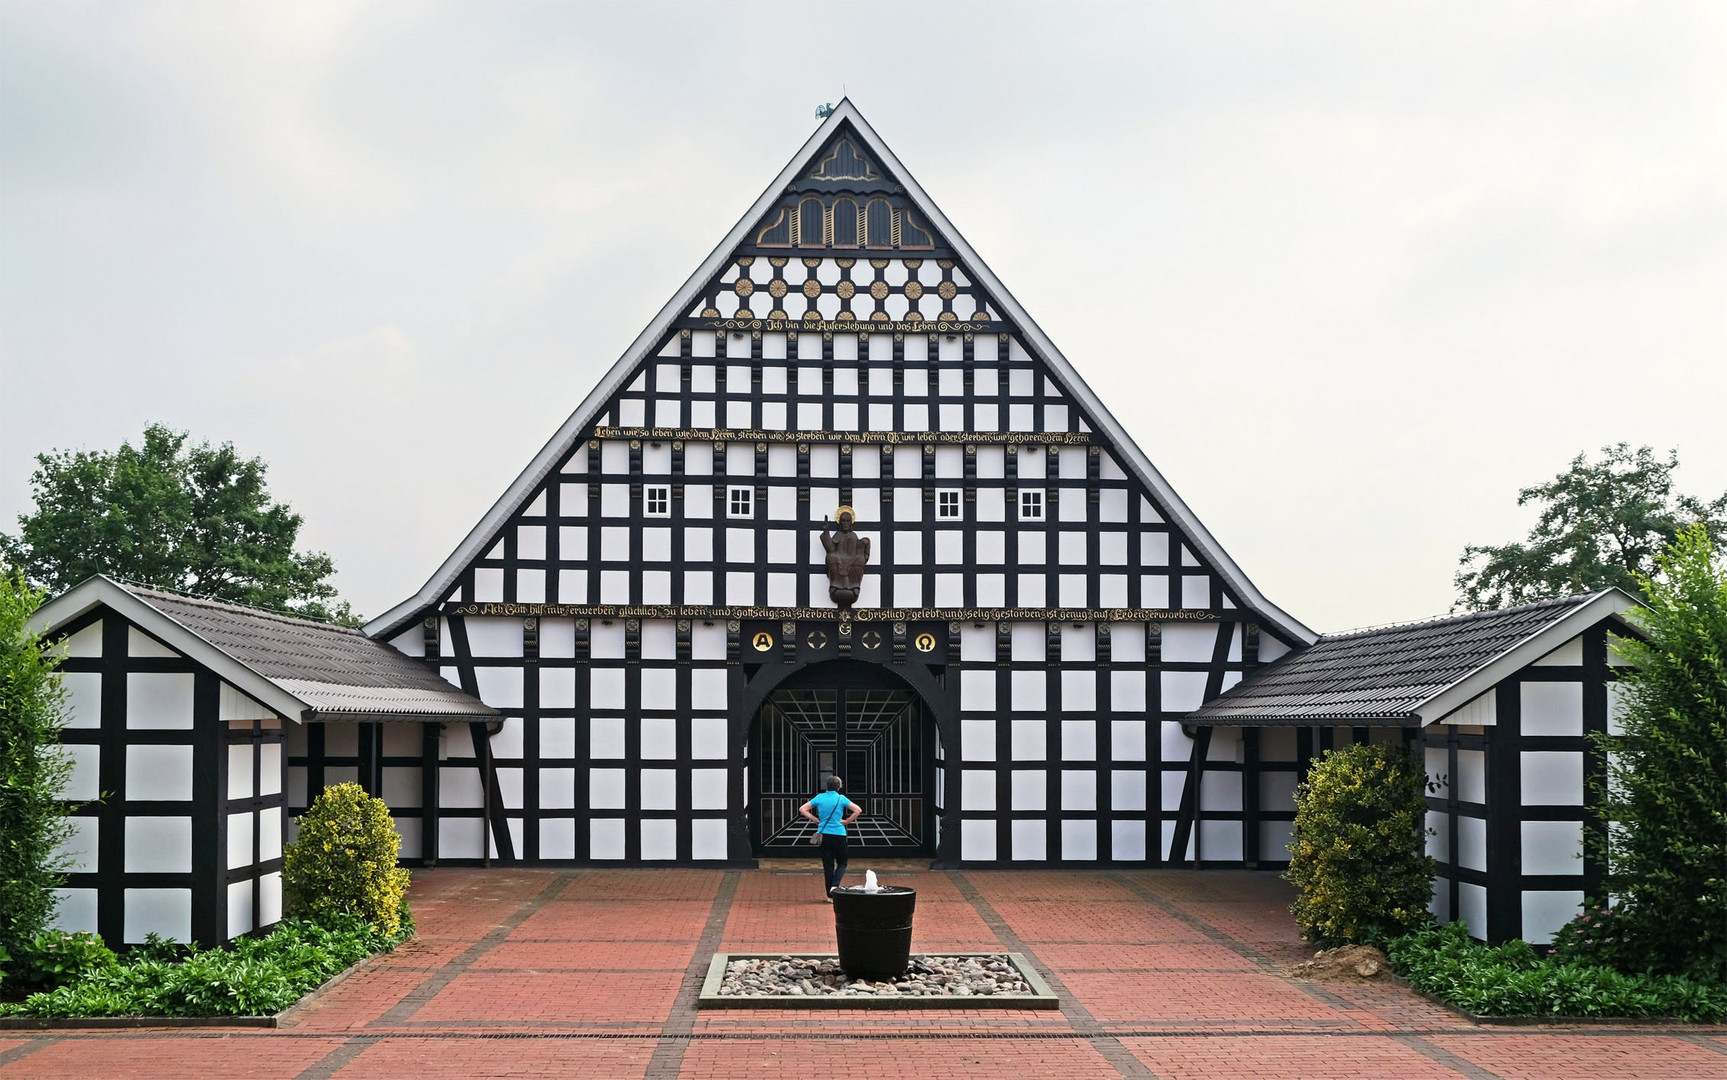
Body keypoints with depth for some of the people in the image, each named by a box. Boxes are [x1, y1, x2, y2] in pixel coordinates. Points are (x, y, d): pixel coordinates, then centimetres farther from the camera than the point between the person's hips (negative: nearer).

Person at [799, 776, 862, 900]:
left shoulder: (819, 798, 2)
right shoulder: (841, 799, -5)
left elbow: (802, 809, 5)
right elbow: (858, 810, -10)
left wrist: (816, 820, 6)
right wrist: (846, 821, 0)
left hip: (823, 834, 3)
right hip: (838, 834, -2)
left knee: (828, 865, 7)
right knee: (842, 863, 12)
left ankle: (830, 896, 7)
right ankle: (835, 886, -12)